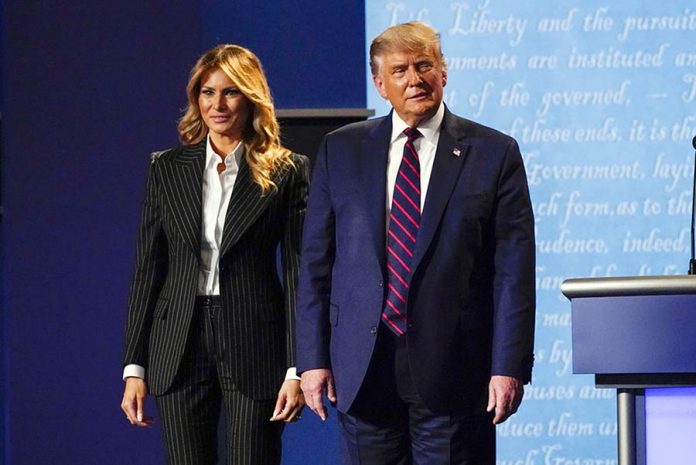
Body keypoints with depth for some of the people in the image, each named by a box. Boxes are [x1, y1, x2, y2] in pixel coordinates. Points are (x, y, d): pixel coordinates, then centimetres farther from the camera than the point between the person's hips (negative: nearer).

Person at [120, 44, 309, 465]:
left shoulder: (287, 173, 0)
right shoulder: (168, 169, 8)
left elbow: (298, 272, -1)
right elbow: (148, 269, 8)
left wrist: (297, 369, -8)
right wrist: (134, 366, 3)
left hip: (255, 343, -2)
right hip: (180, 347, 2)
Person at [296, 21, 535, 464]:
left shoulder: (493, 153, 2)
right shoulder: (340, 151, 8)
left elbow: (514, 270, -2)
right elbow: (316, 262, 8)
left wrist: (509, 366, -9)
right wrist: (313, 358, 2)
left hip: (454, 371, -2)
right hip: (364, 372, 2)